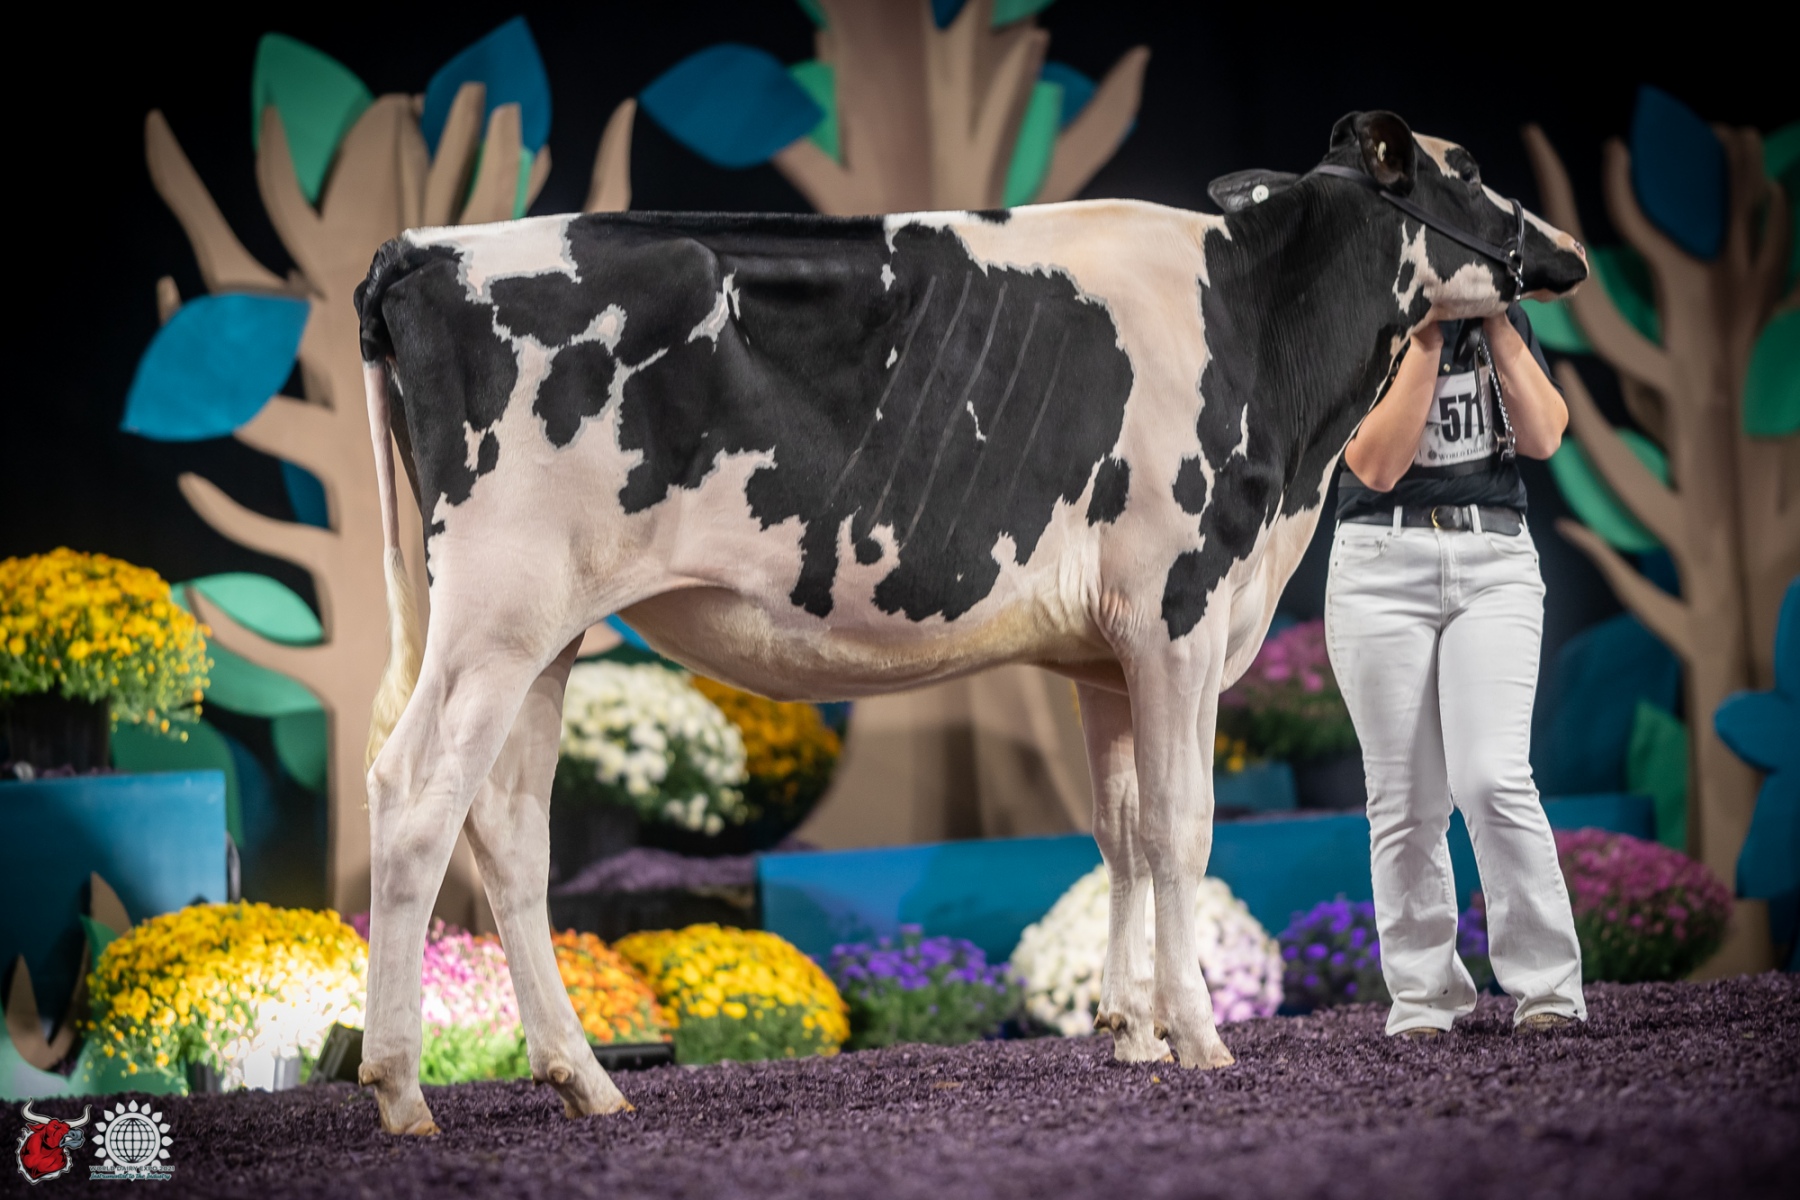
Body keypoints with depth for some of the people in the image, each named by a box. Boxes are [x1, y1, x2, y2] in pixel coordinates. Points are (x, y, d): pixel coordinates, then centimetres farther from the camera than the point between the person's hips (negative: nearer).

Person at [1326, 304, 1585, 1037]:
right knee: (1406, 802, 1)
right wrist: (1427, 336, -14)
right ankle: (1422, 997, 11)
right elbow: (1378, 466, -12)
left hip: (1496, 562, 1)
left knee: (1493, 781, -13)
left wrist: (1497, 325, -7)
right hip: (1382, 569, -1)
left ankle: (1547, 989, -6)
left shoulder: (1504, 320, 10)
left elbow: (1543, 438, -3)